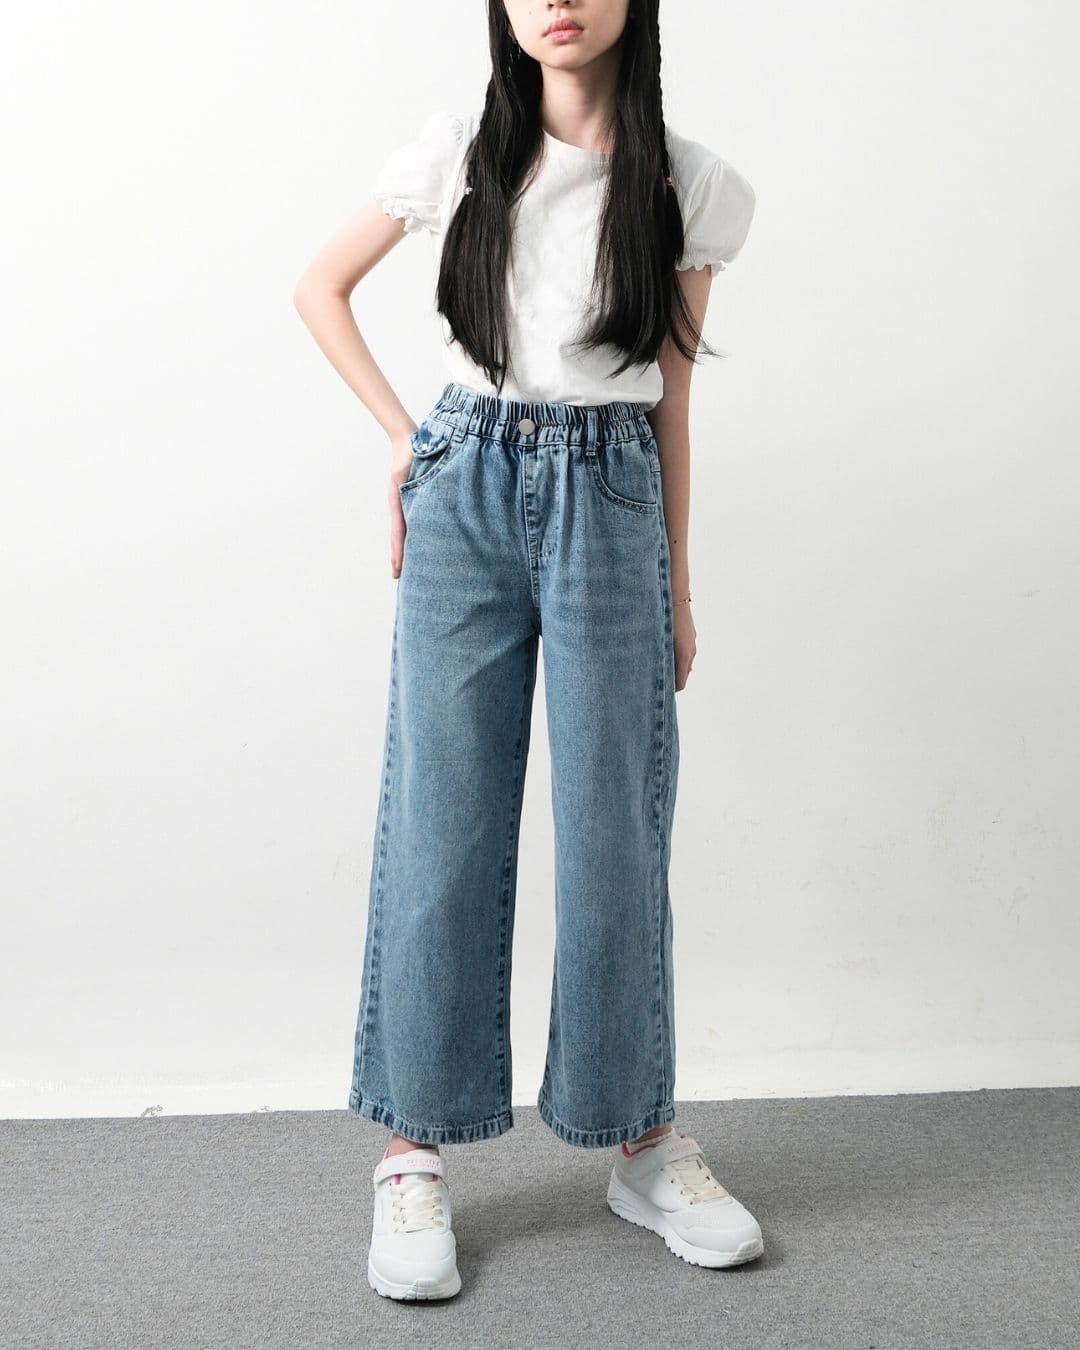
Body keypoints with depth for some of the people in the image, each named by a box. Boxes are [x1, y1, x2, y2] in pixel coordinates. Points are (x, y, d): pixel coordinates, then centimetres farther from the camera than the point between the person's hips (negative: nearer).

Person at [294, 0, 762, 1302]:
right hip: (464, 498, 0)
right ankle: (415, 1155, 11)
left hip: (608, 507, 0)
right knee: (441, 826, 1)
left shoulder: (692, 189, 4)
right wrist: (404, 439, 4)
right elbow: (321, 287, 15)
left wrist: (678, 585, 9)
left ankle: (643, 1140, 20)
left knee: (612, 832, 3)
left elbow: (671, 397, 9)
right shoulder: (456, 155, 3)